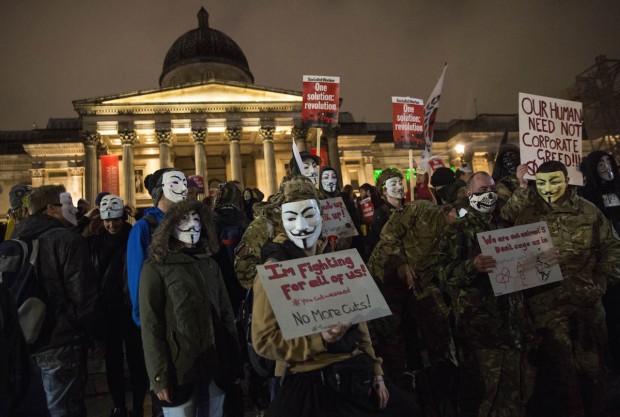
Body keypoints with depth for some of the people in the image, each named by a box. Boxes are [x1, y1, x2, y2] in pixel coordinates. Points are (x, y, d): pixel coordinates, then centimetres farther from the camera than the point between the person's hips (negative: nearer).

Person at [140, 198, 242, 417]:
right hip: (180, 370, -4)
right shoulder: (156, 267, -4)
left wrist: (235, 363, 6)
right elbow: (151, 326, -9)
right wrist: (159, 377, -15)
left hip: (216, 367, 4)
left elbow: (226, 315, 10)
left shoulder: (210, 264, 10)